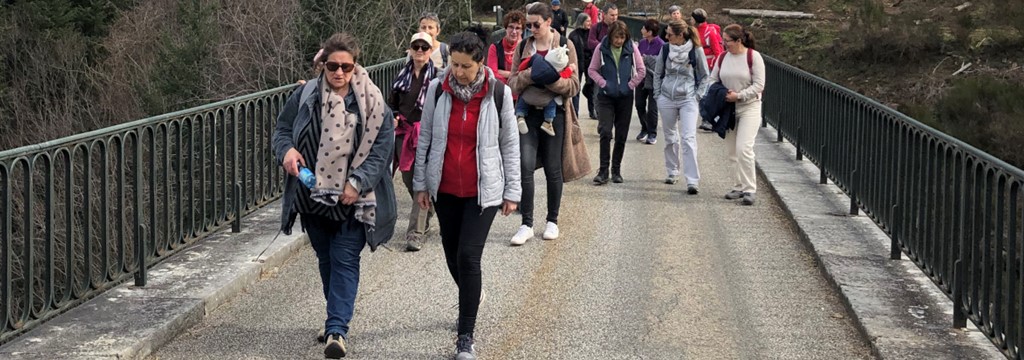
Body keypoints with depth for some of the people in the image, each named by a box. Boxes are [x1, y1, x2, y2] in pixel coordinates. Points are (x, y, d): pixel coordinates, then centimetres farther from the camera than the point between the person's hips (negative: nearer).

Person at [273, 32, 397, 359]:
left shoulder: (372, 103, -7)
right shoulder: (306, 95, 0)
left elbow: (381, 149, -8)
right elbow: (282, 128, 11)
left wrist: (358, 183, -18)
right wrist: (286, 150, -12)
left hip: (352, 200, -4)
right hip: (313, 196, 4)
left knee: (345, 261, -7)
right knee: (325, 259, 17)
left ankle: (337, 329, -8)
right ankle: (337, 316, 35)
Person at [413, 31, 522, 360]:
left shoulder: (498, 93, -10)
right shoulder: (437, 89, -4)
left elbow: (510, 143, -2)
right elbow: (425, 137, 5)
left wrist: (512, 191, -1)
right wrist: (420, 183, 5)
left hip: (483, 190, -3)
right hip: (444, 188, 3)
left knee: (468, 256, -12)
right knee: (452, 255, 14)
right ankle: (469, 305, 43)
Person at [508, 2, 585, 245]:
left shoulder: (565, 45, 1)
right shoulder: (523, 47, 8)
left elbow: (574, 85, -3)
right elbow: (513, 83, 3)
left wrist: (551, 80, -22)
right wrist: (529, 76, -17)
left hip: (555, 113, -1)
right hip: (528, 113, 1)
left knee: (553, 169, 6)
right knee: (526, 167, -9)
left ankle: (552, 221, 20)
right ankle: (527, 224, -4)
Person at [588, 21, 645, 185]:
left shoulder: (631, 48, -3)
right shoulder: (602, 48, -5)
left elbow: (641, 70, 3)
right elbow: (592, 70, 1)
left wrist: (631, 85, -5)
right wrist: (604, 84, -10)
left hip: (625, 97, 2)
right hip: (606, 97, -2)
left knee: (621, 135, 7)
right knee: (605, 132, -13)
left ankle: (616, 170, 17)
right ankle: (603, 170, -8)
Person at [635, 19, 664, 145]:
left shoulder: (661, 45, -15)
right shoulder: (642, 43, 6)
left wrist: (646, 58, -20)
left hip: (653, 80, -6)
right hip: (641, 79, 6)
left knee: (652, 107, 1)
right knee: (640, 105, 12)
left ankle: (652, 134, 12)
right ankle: (644, 129, 31)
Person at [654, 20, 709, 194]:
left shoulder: (696, 50, -8)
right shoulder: (665, 49, 0)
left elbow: (704, 76, 3)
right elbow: (658, 73, 13)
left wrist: (698, 95, -4)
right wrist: (657, 94, 7)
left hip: (688, 100, -3)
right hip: (667, 99, 4)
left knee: (689, 139, -12)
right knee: (670, 138, 13)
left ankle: (692, 181, -14)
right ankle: (672, 172, 31)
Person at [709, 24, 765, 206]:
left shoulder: (753, 57, -10)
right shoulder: (722, 57, 5)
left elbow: (759, 85, -12)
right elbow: (713, 79, 14)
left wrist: (739, 95, -20)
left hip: (749, 108, -6)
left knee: (743, 148, -17)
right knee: (733, 151, 10)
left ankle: (750, 190, -10)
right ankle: (739, 187, 21)